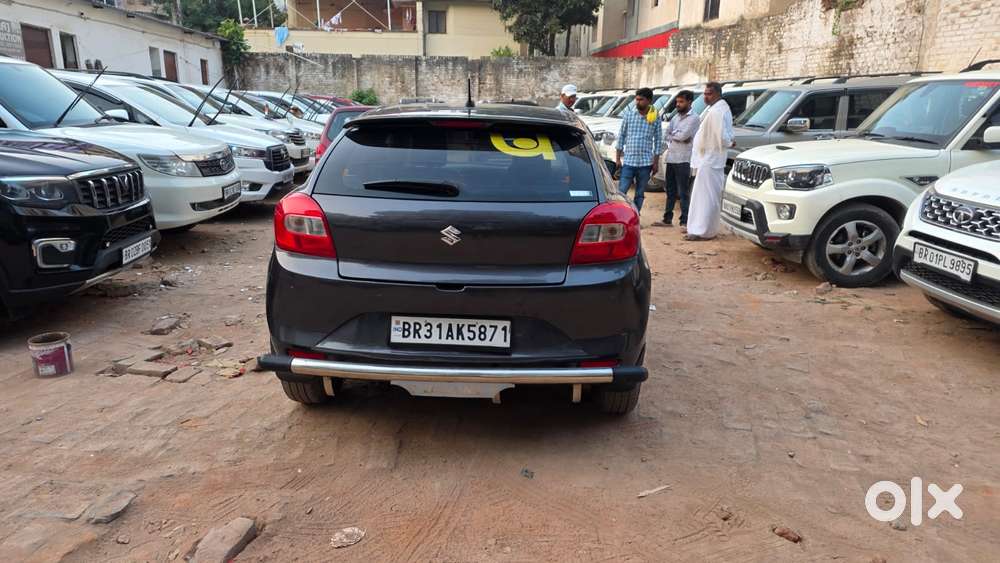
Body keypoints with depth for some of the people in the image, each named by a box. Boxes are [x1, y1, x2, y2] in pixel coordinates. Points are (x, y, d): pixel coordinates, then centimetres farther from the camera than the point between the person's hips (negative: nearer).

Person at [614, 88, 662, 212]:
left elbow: (658, 141, 5)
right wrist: (618, 158, 2)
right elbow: (621, 136, 5)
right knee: (621, 191, -5)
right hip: (628, 161, 0)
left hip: (645, 162, 0)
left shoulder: (655, 118, 1)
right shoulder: (628, 115, 2)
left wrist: (656, 162, 2)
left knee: (640, 194, 8)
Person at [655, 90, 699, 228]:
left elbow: (683, 135, -18)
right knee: (670, 191, 13)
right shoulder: (676, 117, 17)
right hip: (671, 158, 7)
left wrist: (672, 134, 0)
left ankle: (685, 221, -3)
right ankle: (667, 219, 21)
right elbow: (666, 134, 7)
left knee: (683, 193, -6)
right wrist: (678, 136, -9)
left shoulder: (693, 118, -6)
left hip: (683, 160, -7)